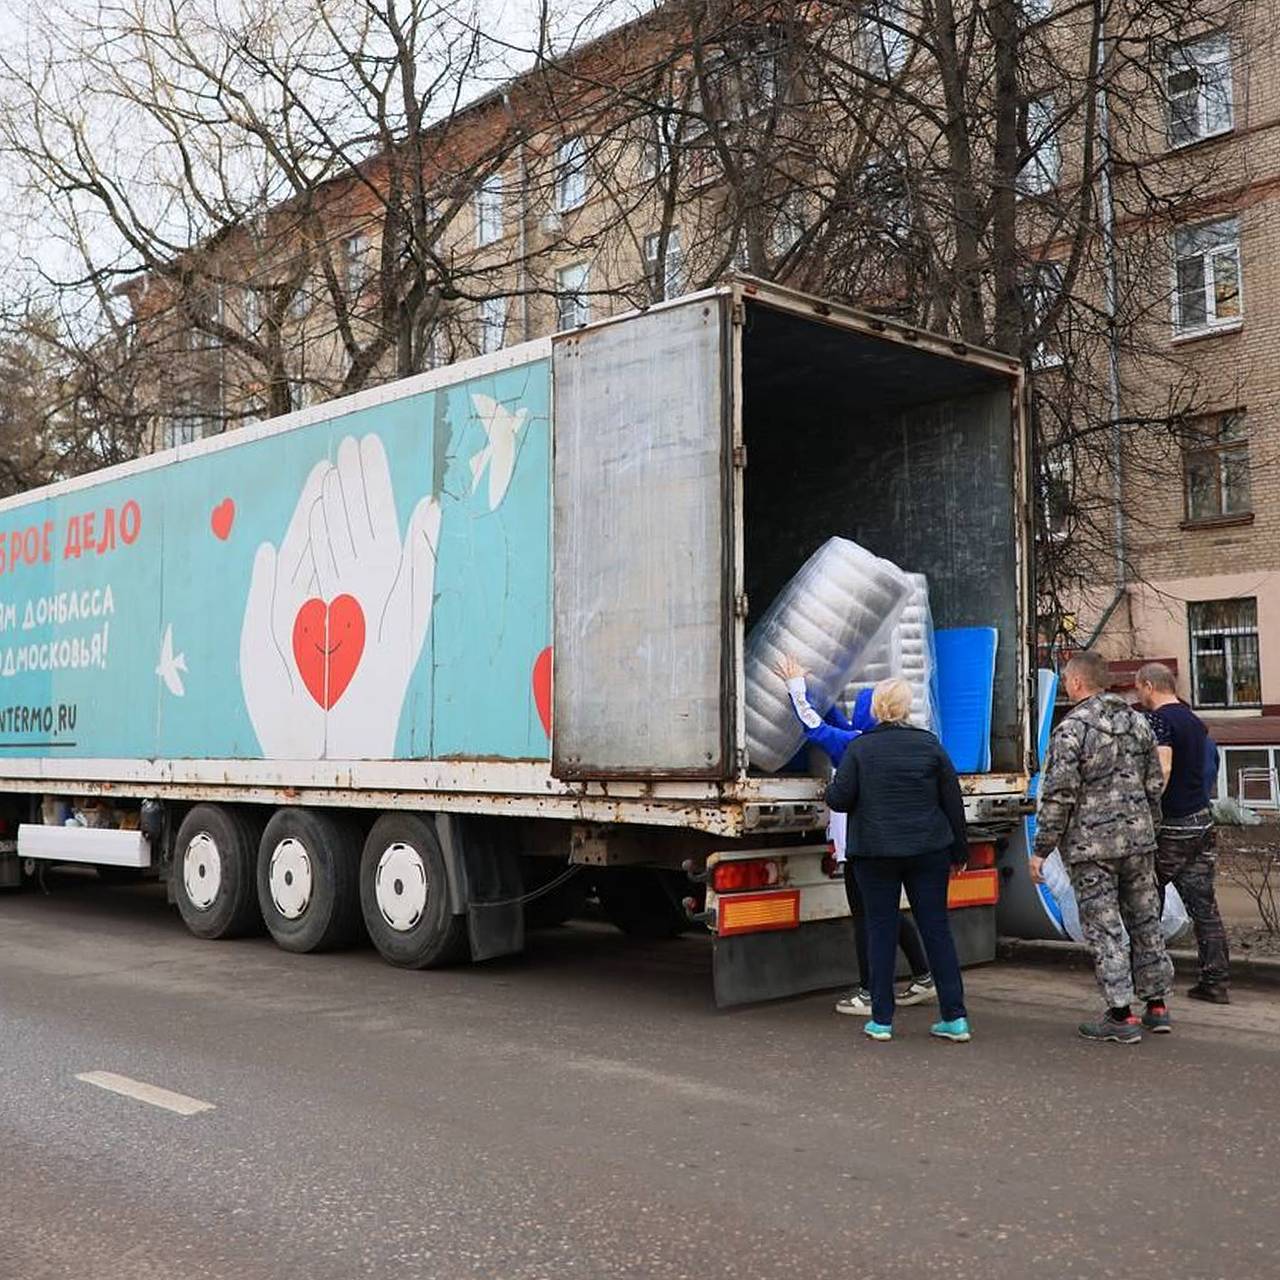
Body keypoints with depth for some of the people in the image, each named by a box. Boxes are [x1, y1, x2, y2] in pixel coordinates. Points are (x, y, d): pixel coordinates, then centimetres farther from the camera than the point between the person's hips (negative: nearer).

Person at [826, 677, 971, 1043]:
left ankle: (882, 1019, 9)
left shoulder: (859, 749, -6)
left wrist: (832, 785, 16)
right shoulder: (929, 745, 1)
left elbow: (838, 800, -7)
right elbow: (953, 801, 3)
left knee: (881, 931, 6)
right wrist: (959, 849, 12)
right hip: (928, 851, 2)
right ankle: (955, 1017, 9)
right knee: (936, 928, 7)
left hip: (875, 852, -2)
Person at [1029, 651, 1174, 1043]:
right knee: (1145, 919, 15)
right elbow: (1155, 783, 14)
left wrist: (1041, 849, -9)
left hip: (1090, 845, -6)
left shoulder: (1071, 730, -14)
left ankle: (1121, 1015, 2)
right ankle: (1157, 1006, 22)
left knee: (1103, 928, 0)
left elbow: (1057, 796, -16)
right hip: (1138, 837, 6)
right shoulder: (1138, 721, 7)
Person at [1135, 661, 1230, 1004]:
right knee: (1204, 904, 7)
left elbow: (1162, 770, -24)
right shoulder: (1194, 721, 14)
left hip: (1170, 826, -7)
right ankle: (1216, 981, 6)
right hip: (1202, 821, 7)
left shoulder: (1158, 720, -12)